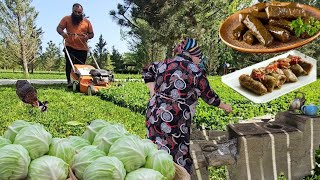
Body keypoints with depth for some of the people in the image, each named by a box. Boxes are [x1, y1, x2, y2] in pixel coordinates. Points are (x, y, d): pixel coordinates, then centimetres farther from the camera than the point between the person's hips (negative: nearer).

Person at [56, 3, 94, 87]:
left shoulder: (87, 21, 7)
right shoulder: (66, 19, 3)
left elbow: (91, 34, 10)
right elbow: (59, 28, -3)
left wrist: (87, 36, -13)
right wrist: (62, 33, -26)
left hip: (82, 48, 2)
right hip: (70, 47, -2)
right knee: (69, 64, -9)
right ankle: (70, 81, -7)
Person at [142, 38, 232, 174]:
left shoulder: (164, 64, 10)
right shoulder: (194, 72, -6)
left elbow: (146, 71, 27)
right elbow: (208, 95, 5)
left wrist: (153, 93, 19)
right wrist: (224, 106, 22)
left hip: (154, 115, 7)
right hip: (173, 121, -6)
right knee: (176, 159, 4)